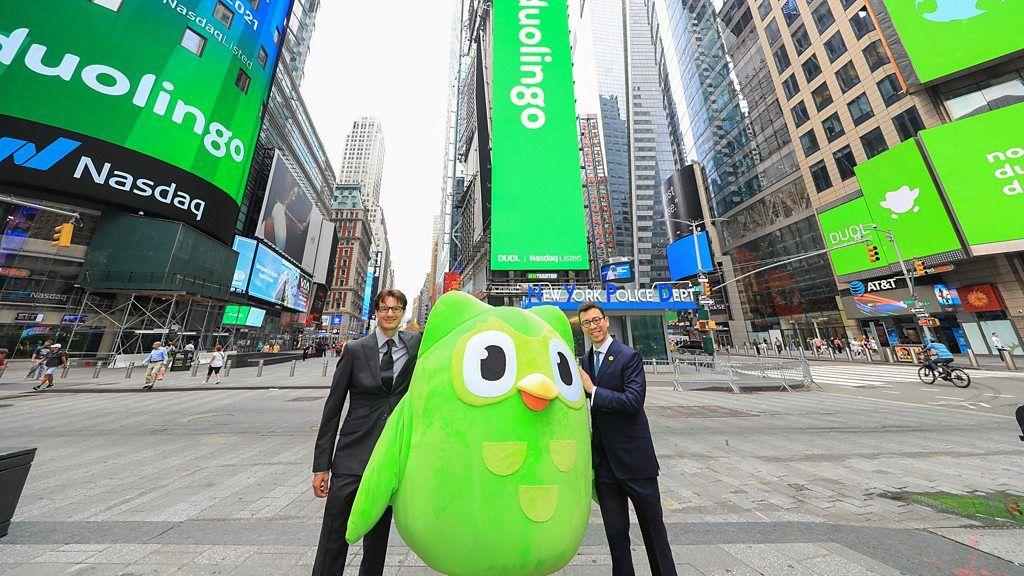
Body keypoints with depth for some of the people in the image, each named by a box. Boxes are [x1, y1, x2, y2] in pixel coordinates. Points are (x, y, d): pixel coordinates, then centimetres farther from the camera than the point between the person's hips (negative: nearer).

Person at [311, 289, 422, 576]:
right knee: (333, 538, 7)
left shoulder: (416, 344, 0)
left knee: (378, 536, 18)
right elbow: (333, 408, -1)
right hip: (353, 454, -1)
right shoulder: (356, 350, -4)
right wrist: (321, 465, -1)